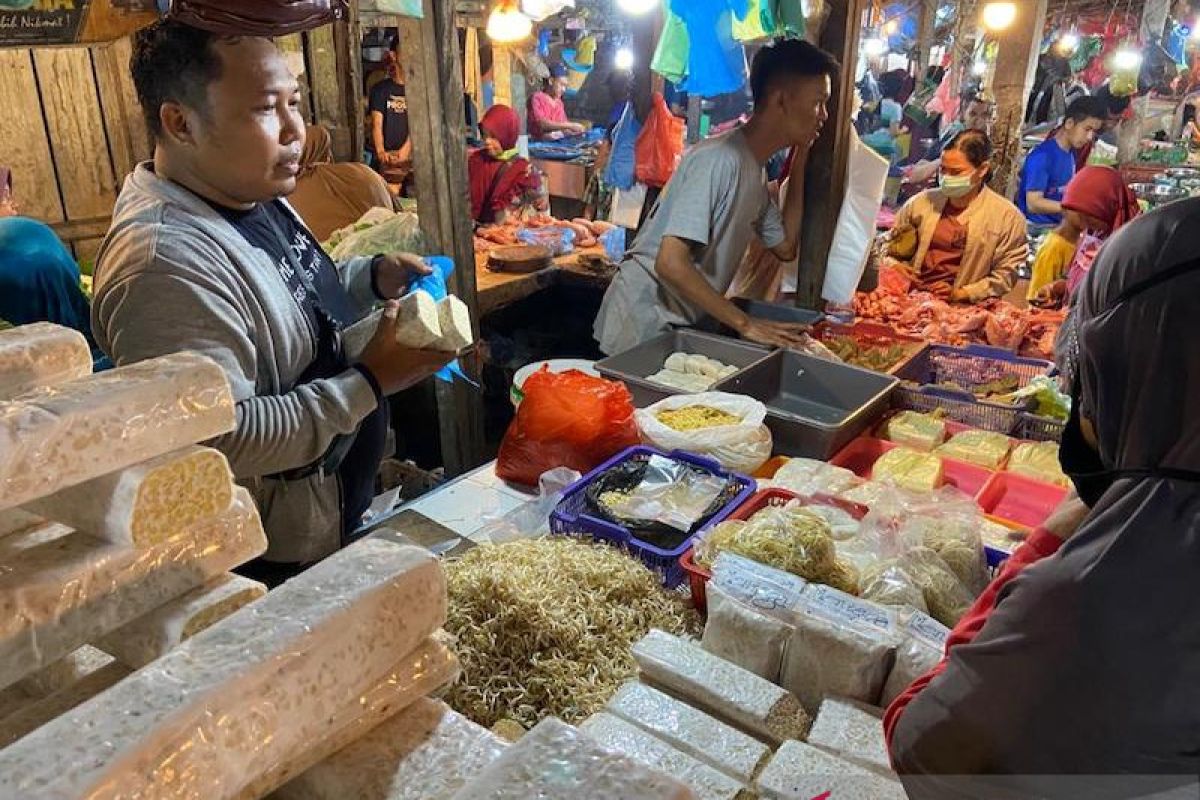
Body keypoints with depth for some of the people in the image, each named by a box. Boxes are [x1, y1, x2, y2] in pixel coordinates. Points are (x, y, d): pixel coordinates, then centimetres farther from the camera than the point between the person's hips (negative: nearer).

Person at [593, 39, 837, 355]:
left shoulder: (754, 169, 8)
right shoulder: (720, 159, -21)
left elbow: (785, 248, 14)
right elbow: (671, 263, -28)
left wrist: (800, 165, 8)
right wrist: (745, 324, -23)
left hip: (681, 325, 9)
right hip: (644, 325, -9)